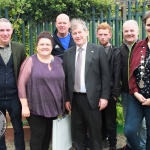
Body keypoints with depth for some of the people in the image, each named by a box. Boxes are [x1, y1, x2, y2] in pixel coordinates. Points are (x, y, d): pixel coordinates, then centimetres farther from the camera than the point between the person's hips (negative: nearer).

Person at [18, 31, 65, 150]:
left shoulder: (58, 61, 6)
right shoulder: (30, 61, -7)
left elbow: (62, 82, 11)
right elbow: (21, 83, -9)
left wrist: (63, 103, 11)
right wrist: (24, 105, -13)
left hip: (53, 107, 4)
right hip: (36, 107, -4)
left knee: (48, 133, 16)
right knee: (38, 134, 3)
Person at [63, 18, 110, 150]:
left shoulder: (98, 50, -3)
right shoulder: (68, 53, 6)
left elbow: (105, 75, -4)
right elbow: (66, 77, 7)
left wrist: (104, 97, -8)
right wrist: (67, 99, 6)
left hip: (92, 98, -3)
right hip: (75, 98, 3)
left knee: (95, 130, 8)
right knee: (78, 130, 14)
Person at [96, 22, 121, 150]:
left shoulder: (116, 52, -1)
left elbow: (117, 75, -6)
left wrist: (115, 93, -11)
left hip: (109, 93, -2)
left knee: (110, 121, 8)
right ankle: (102, 139, 33)